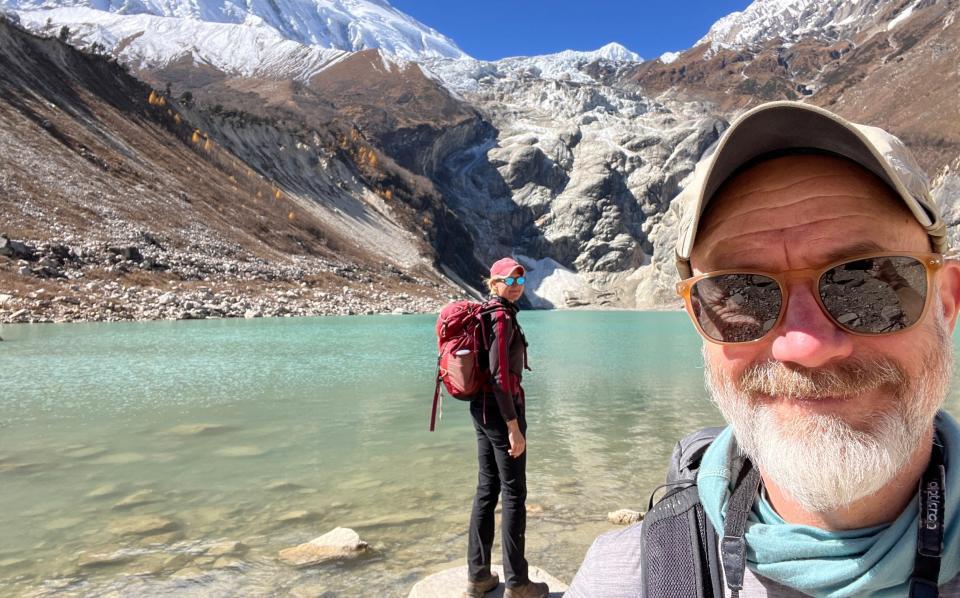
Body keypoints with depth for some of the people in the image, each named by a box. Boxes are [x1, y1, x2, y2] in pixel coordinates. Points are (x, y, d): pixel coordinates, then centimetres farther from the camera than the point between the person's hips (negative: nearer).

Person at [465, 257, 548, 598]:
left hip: (481, 407, 10)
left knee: (487, 489, 14)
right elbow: (499, 375, -22)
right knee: (514, 493, 1)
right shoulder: (502, 317, -16)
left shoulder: (487, 314, 13)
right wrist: (514, 427, -21)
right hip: (500, 408, -10)